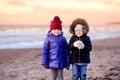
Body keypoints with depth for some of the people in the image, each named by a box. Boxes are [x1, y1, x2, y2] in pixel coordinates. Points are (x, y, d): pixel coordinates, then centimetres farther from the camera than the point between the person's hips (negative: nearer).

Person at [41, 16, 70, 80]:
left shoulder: (63, 39, 1)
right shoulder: (49, 39, -4)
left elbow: (67, 51, 5)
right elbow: (45, 51, -2)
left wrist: (68, 62, 5)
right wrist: (45, 62, -4)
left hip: (61, 62, 1)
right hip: (52, 62, -1)